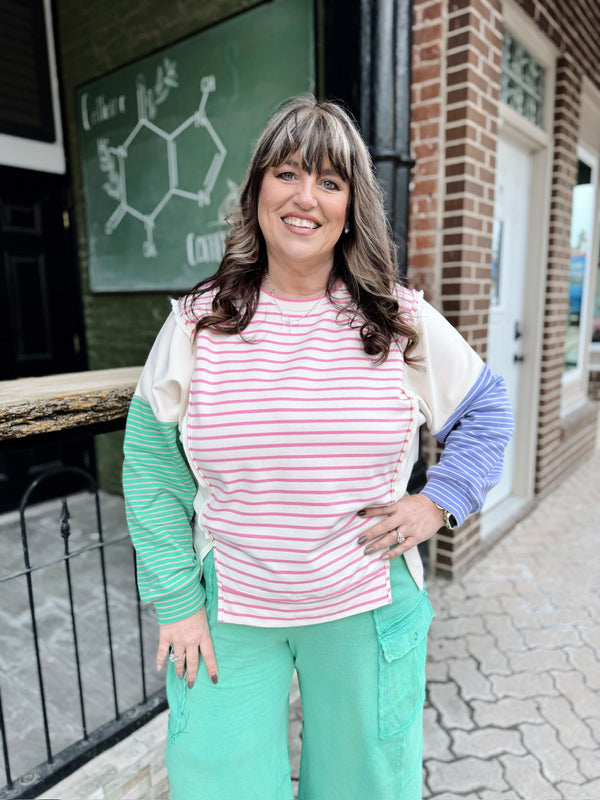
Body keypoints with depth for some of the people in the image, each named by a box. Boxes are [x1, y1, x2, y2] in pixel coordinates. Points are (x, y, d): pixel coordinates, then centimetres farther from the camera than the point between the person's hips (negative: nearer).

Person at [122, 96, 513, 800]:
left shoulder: (403, 322, -6)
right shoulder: (197, 322, -8)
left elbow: (486, 411, 8)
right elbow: (151, 462, -3)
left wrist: (439, 501, -5)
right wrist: (175, 601, -5)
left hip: (367, 610, 1)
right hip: (228, 610, 0)